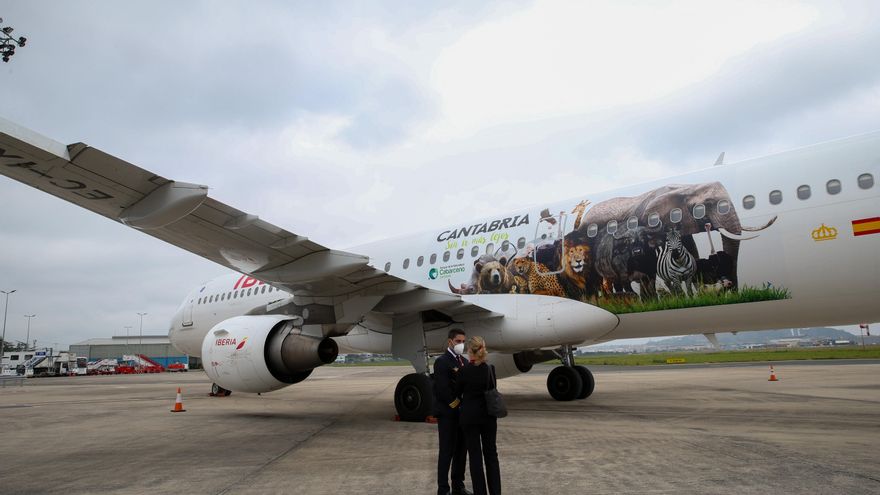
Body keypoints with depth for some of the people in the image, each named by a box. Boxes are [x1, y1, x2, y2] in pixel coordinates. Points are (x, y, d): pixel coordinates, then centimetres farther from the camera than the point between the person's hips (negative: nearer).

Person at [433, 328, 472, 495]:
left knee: (461, 451, 12)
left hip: (462, 413, 7)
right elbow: (442, 390, -18)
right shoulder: (441, 362, -11)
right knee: (447, 452, -1)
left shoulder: (464, 361, 13)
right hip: (447, 414, -7)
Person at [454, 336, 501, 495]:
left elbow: (458, 392, 1)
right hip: (488, 415, 2)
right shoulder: (491, 369, -6)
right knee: (491, 453, 13)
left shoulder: (464, 371, -13)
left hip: (469, 416, -2)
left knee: (475, 455, 6)